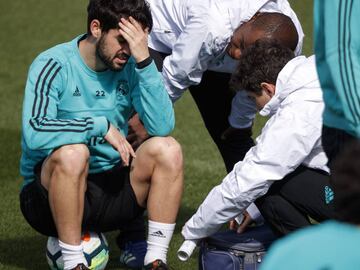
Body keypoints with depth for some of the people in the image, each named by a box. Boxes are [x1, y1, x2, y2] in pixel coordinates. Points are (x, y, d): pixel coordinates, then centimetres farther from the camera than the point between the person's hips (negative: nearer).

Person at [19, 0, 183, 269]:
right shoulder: (54, 65, -13)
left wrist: (144, 60, -23)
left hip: (110, 188, 4)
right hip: (49, 192, -4)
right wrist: (101, 126, -26)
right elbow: (34, 133, -29)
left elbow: (162, 126, -17)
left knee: (167, 149, -16)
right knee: (72, 153, -35)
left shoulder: (130, 67, -2)